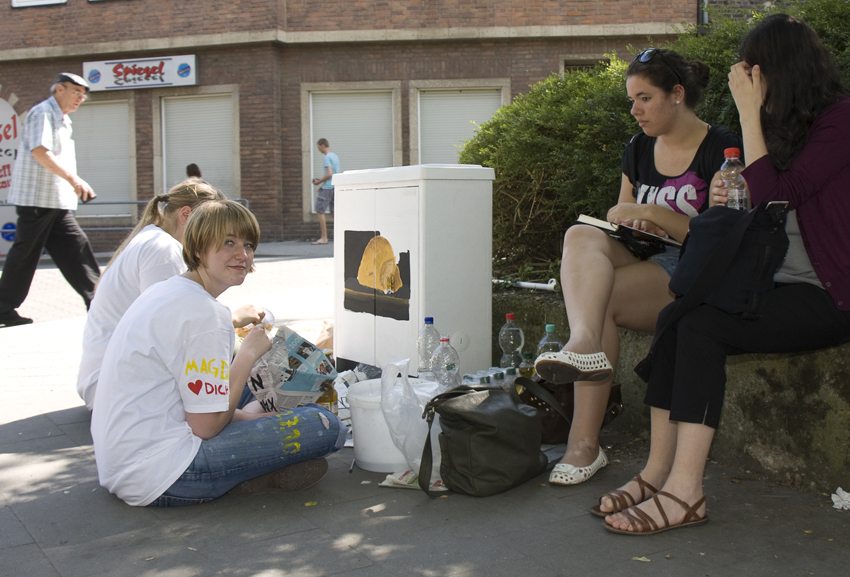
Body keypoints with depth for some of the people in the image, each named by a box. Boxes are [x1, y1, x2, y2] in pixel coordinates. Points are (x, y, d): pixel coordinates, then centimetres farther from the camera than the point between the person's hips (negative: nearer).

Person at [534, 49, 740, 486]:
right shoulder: (639, 149, 17)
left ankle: (583, 443, -34)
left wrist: (652, 213, -16)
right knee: (581, 236, -27)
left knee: (601, 299, -30)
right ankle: (584, 344, -51)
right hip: (643, 262, 6)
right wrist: (624, 217, -3)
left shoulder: (720, 149, -4)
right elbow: (621, 218, 22)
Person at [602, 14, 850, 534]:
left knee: (703, 324, -27)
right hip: (780, 285, 8)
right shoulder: (786, 125, 20)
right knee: (674, 317, -16)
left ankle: (684, 491, -24)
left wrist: (750, 114, -12)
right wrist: (729, 201, -2)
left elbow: (776, 196, -17)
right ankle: (660, 472, -17)